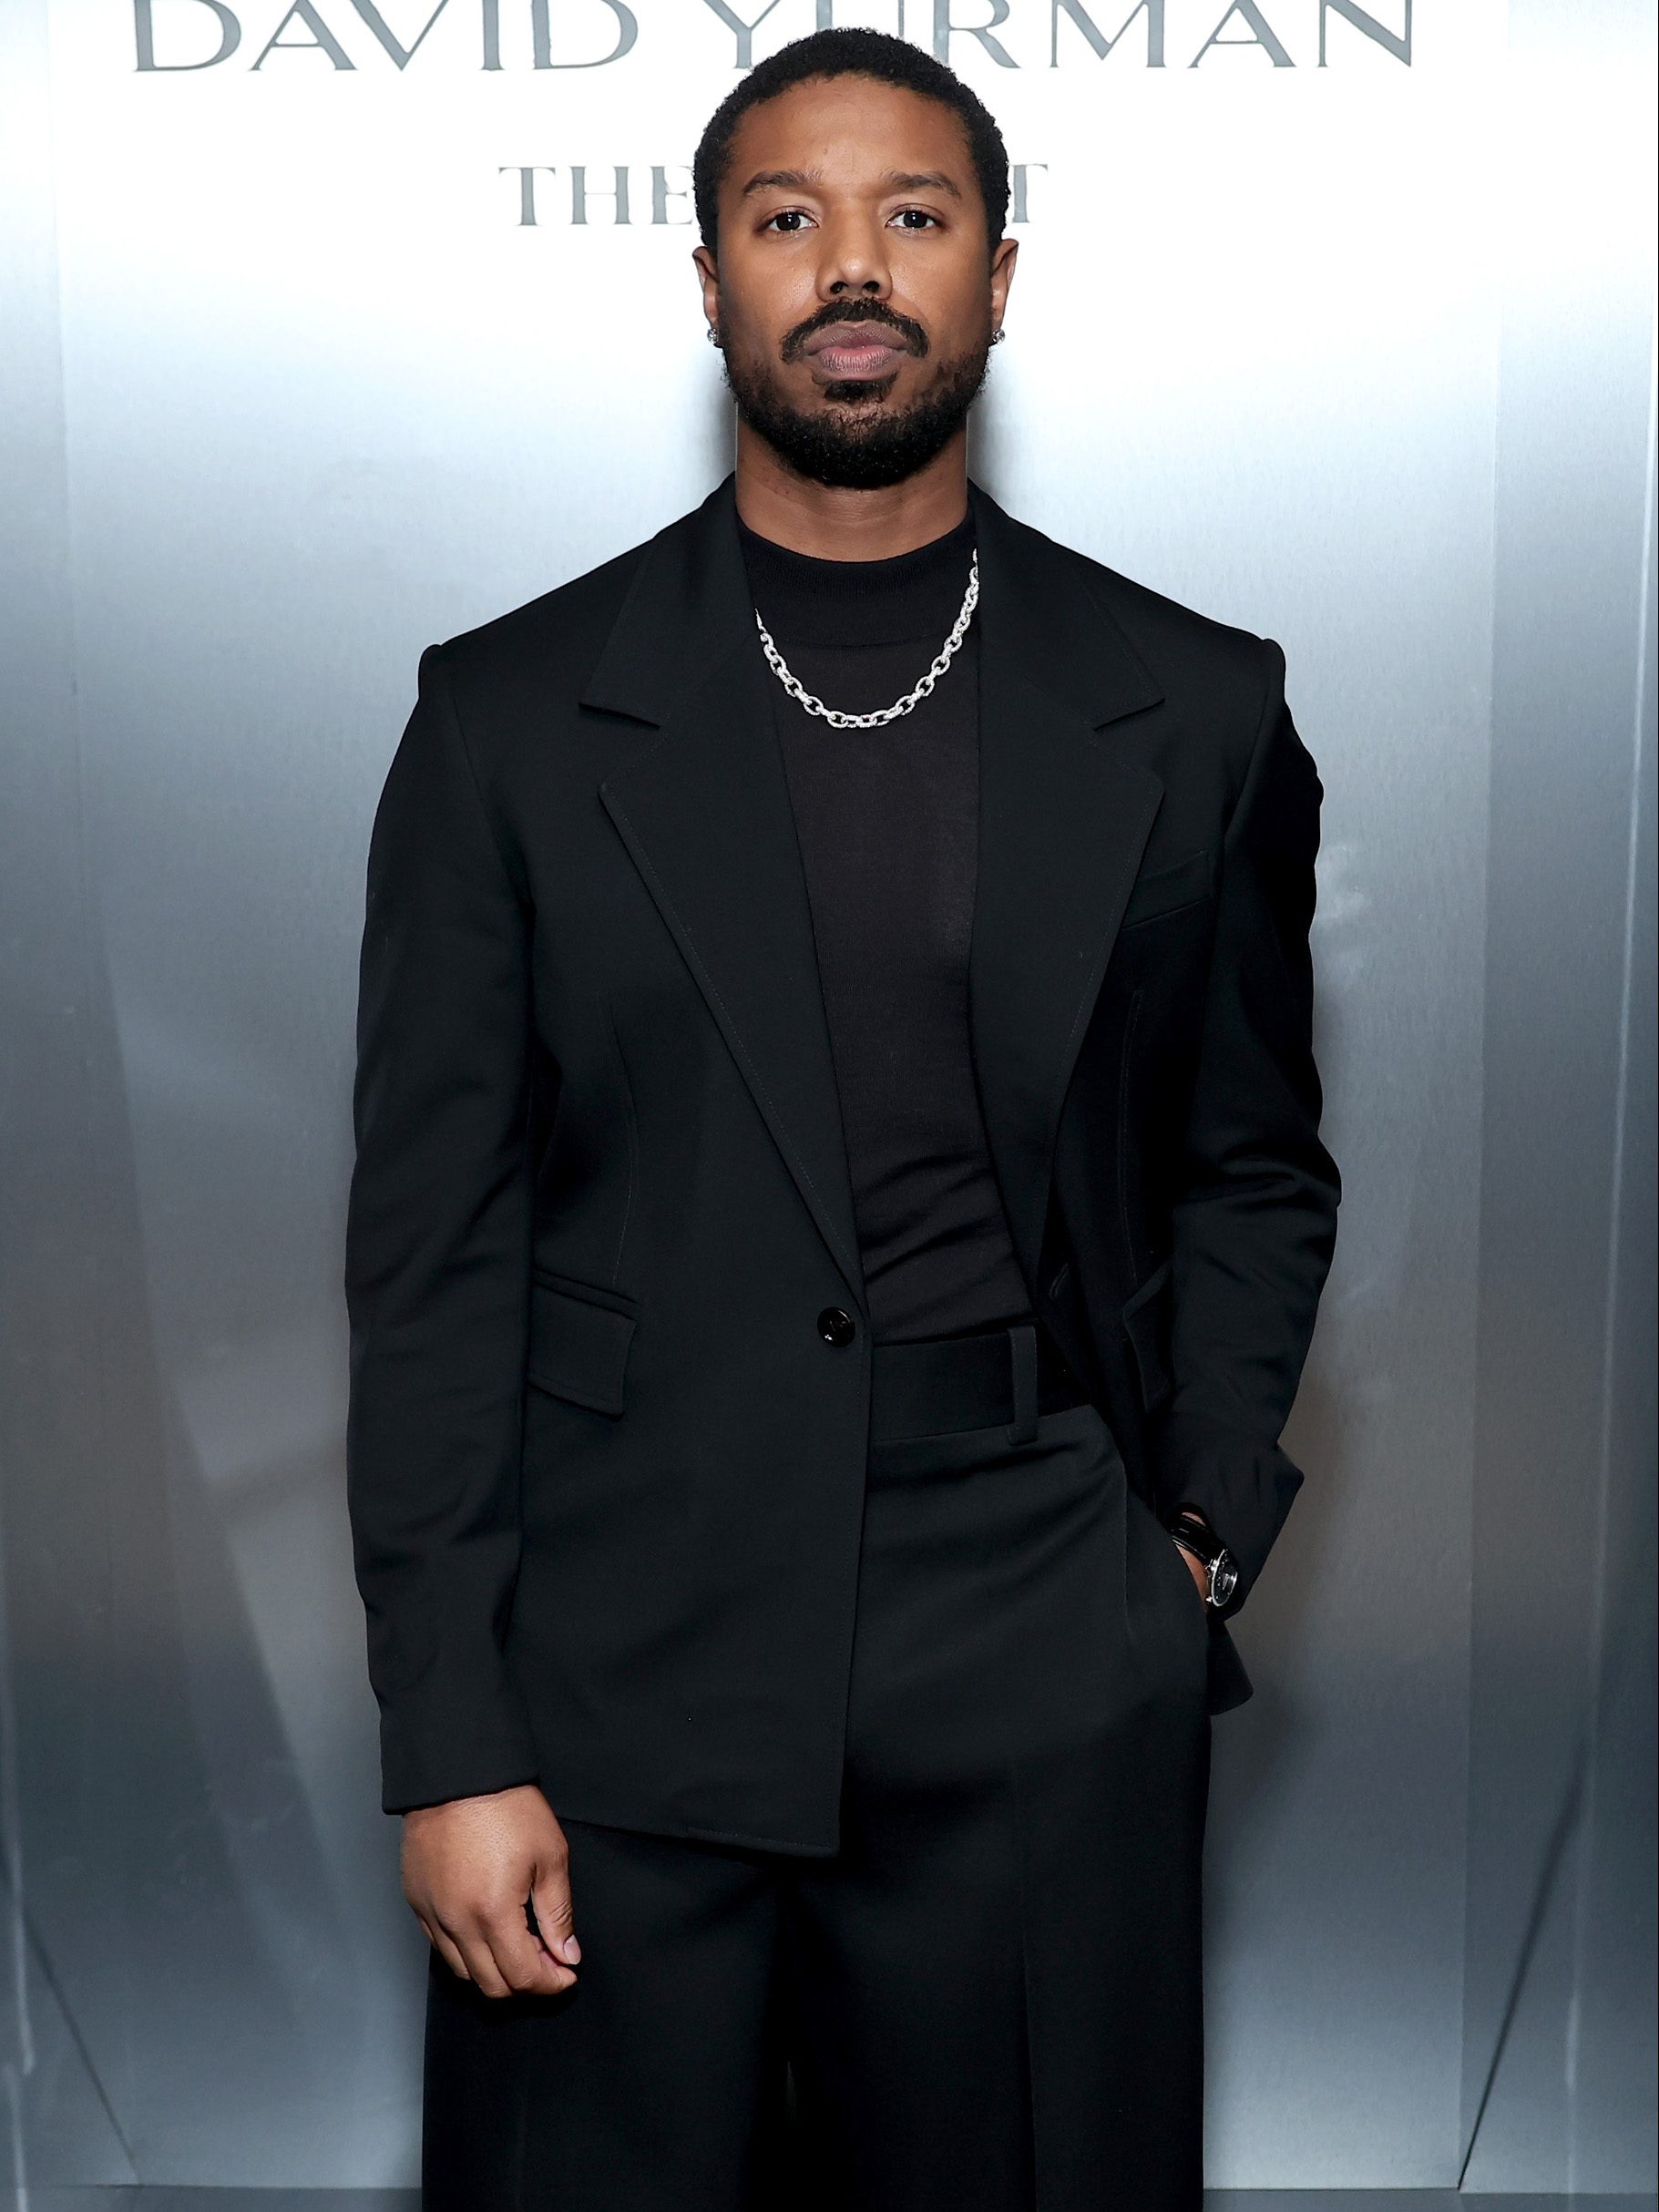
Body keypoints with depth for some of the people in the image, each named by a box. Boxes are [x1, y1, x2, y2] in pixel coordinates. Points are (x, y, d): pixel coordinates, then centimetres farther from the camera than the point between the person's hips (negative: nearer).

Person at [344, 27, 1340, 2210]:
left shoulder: (1196, 712, 4)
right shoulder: (513, 716, -1)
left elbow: (1255, 1170, 13)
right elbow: (432, 1253, -2)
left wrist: (1203, 1527, 1)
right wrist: (450, 1744, -6)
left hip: (1045, 1696, 1)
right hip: (619, 1686, 0)